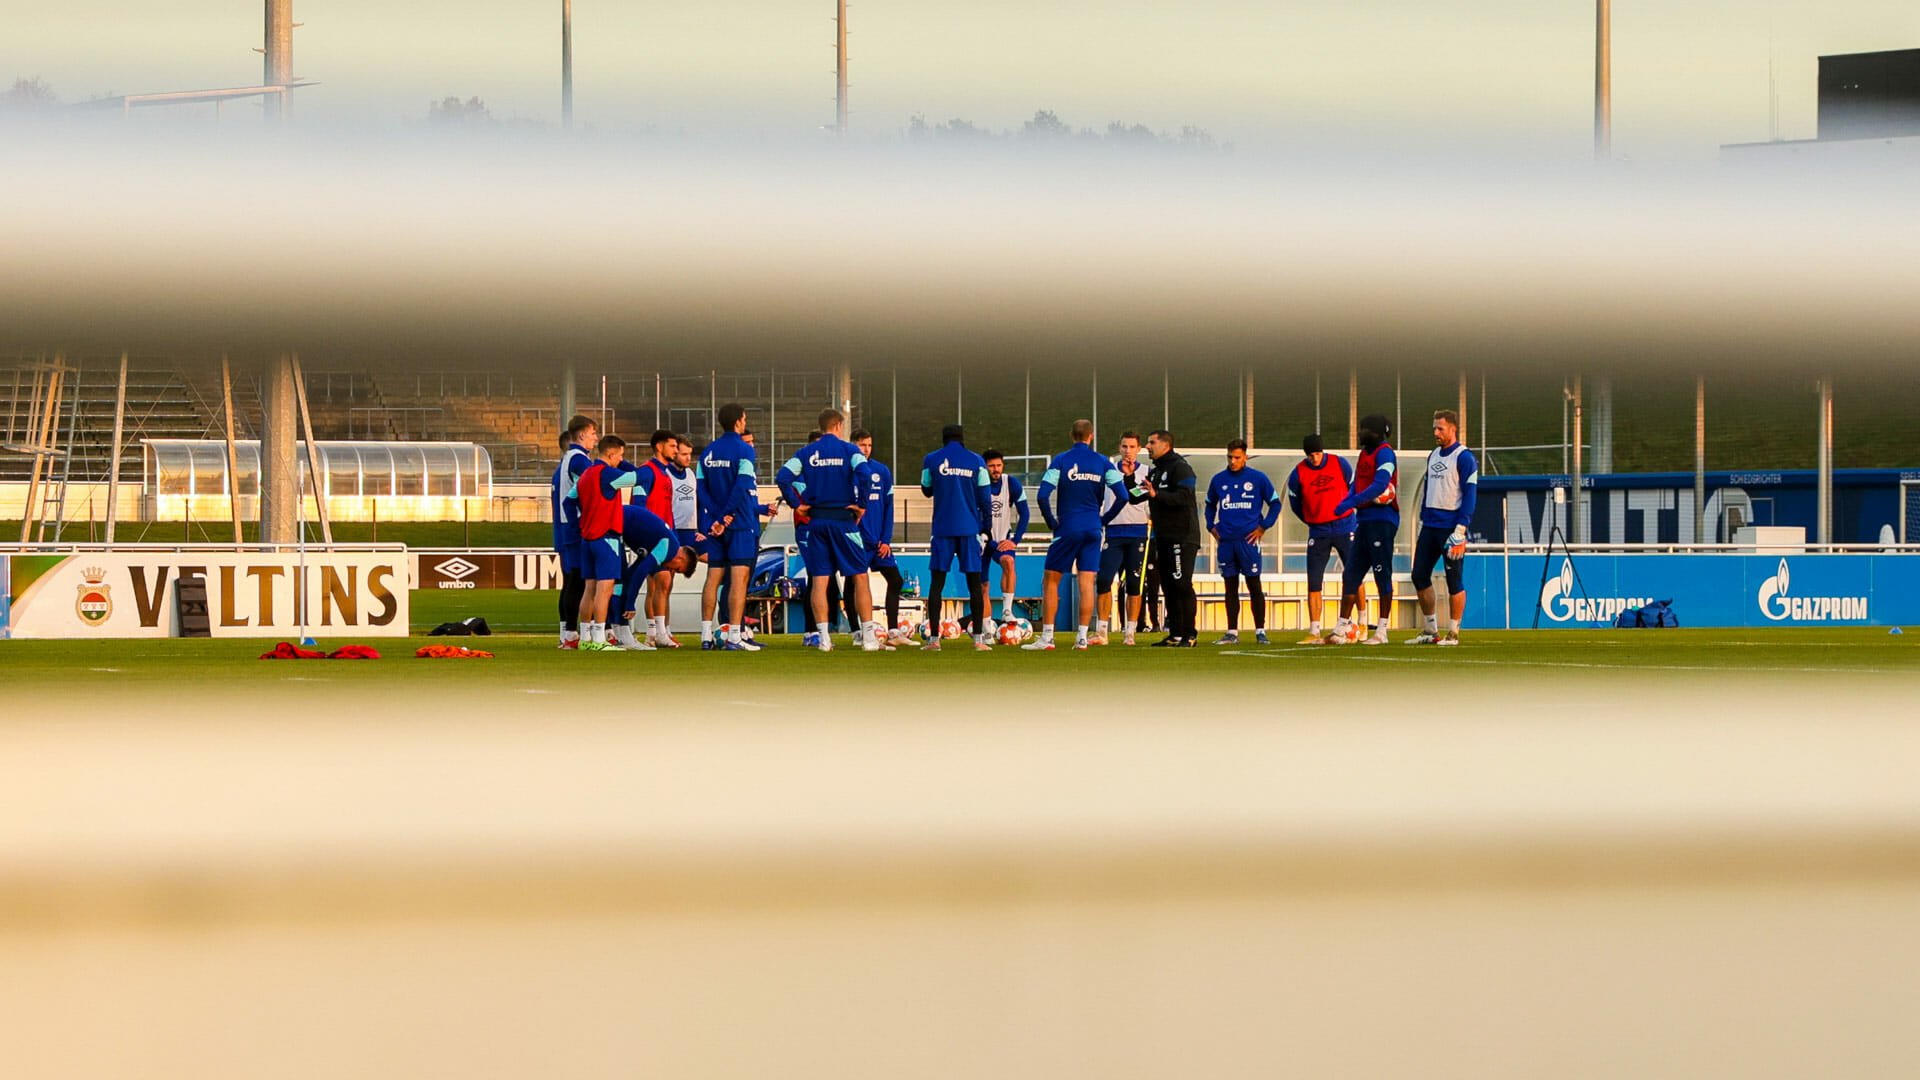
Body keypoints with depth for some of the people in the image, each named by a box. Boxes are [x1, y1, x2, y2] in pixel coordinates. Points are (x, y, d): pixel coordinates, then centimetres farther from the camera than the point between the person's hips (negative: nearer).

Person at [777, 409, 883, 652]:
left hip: (816, 522, 3)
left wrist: (796, 504, 2)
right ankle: (869, 637, 0)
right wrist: (861, 504, -7)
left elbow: (783, 477, -5)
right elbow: (864, 474, -18)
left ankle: (824, 638, -1)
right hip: (843, 519, -3)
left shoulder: (806, 452, 7)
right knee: (859, 578, 4)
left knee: (819, 581, 4)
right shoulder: (848, 450, -2)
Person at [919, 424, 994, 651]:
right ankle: (978, 639, -2)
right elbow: (984, 498, 4)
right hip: (970, 529, 0)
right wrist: (987, 526, 12)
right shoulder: (976, 461, 3)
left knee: (937, 583, 3)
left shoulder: (931, 460, 2)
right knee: (975, 583, 4)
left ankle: (934, 639, -4)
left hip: (942, 529, 0)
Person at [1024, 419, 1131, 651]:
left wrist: (1052, 522, 0)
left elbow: (1043, 495, -12)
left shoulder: (1060, 461, -3)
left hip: (1067, 528, -2)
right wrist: (1104, 519, 9)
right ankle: (1082, 638, -2)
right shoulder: (1103, 463, 3)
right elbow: (1123, 496, -1)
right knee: (1087, 582, 3)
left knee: (1051, 581, 5)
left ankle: (1046, 638, 1)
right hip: (1093, 529, 2)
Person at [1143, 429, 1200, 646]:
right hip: (1163, 537, 9)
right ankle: (1175, 634, 12)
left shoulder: (1180, 468, -9)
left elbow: (1184, 497, -21)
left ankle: (1189, 634, -9)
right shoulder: (1154, 471, 19)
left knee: (1181, 584, -10)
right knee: (1168, 586, 8)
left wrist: (1157, 494, -26)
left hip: (1181, 536, -9)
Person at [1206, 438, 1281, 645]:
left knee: (1254, 586, -1)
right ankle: (1232, 632, 9)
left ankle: (1260, 630, 2)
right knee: (1231, 587, 6)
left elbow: (1275, 503, 5)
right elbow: (1210, 505, 24)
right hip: (1225, 541, 3)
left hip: (1248, 540, -3)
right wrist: (1211, 526, 11)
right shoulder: (1218, 480, 9)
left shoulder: (1258, 478, 0)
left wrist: (1263, 527, -2)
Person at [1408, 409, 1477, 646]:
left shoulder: (1464, 457, -8)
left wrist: (1460, 531, -18)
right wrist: (1422, 524, 17)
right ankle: (1430, 630, 15)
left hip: (1451, 527, -8)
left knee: (1454, 580, -2)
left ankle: (1453, 633, 4)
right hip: (1430, 526, 8)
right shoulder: (1434, 456, 16)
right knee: (1420, 575, 7)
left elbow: (1470, 495, -12)